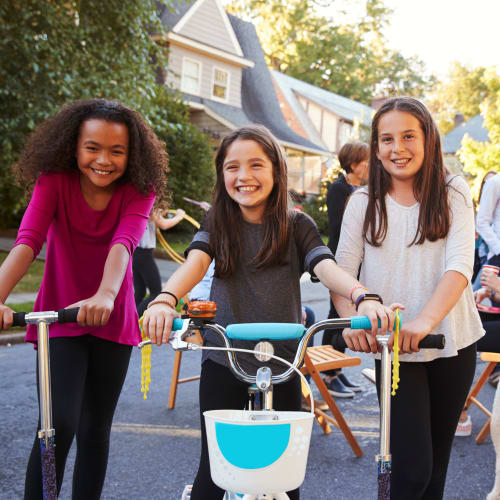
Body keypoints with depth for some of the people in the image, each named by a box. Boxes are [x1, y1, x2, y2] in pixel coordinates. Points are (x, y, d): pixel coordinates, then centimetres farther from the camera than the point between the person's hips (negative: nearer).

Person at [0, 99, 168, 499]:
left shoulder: (139, 191, -11)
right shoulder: (53, 181, -13)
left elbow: (124, 242, -30)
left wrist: (105, 295, -50)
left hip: (112, 320, 2)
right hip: (59, 318, -2)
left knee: (96, 428, 10)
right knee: (59, 423, -16)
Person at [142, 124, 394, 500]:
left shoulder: (297, 226, -1)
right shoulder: (217, 224, 1)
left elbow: (326, 266, -16)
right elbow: (196, 262, -17)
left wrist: (363, 296, -37)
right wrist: (165, 299, -38)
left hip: (282, 364, 0)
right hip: (223, 363, 0)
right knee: (215, 468, 5)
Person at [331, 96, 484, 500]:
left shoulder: (453, 194, -3)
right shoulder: (364, 203, 0)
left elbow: (460, 266, -15)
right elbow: (341, 272, -7)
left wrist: (424, 320, -33)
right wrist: (351, 319, -28)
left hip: (453, 344, 1)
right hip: (393, 347, -1)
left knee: (437, 460, 14)